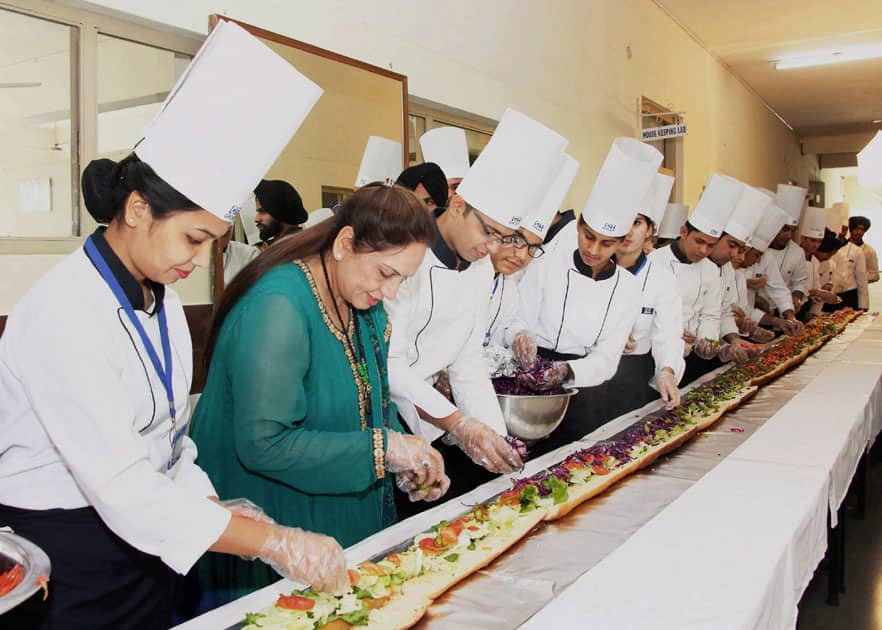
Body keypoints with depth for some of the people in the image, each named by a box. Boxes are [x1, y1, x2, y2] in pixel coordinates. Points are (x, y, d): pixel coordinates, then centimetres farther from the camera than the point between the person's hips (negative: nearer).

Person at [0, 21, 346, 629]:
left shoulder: (159, 299, 2)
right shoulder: (63, 316, -24)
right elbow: (120, 484, -27)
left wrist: (216, 509, -4)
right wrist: (273, 541, -26)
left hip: (140, 539, 7)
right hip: (65, 553, -7)